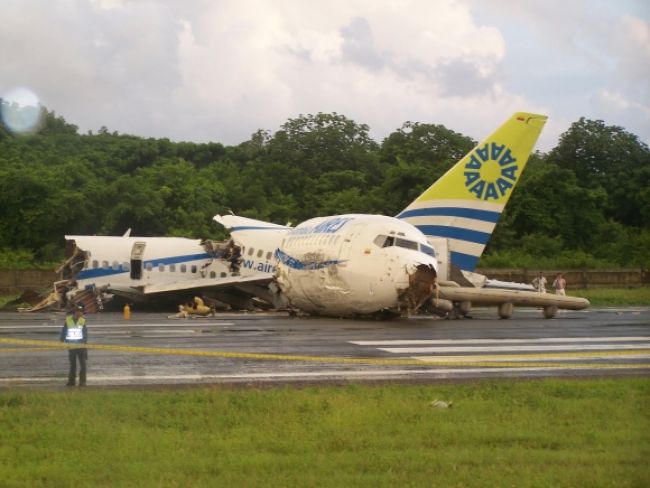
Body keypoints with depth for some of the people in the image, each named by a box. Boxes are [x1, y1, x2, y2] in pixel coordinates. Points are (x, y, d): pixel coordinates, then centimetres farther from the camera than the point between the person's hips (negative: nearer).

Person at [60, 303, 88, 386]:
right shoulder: (68, 320, -2)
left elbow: (85, 332, 1)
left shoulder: (83, 320, -1)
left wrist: (84, 341, -12)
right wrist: (62, 341, -1)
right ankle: (71, 380, 16)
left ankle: (82, 381, 1)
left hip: (80, 344, 0)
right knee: (72, 364, 9)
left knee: (82, 364, -3)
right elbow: (64, 331, 4)